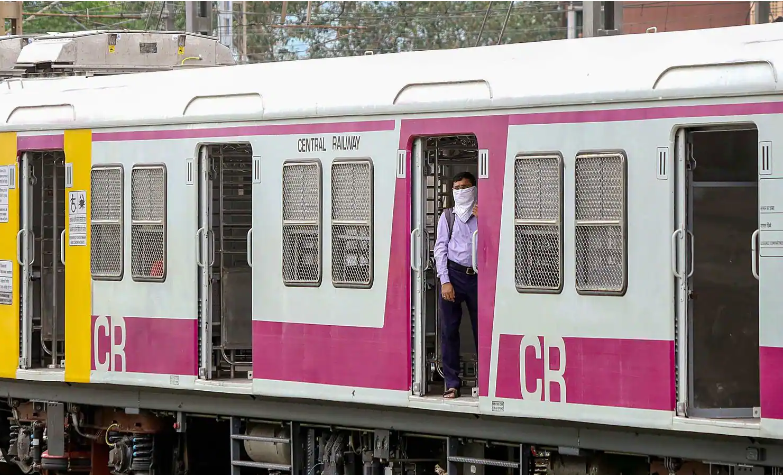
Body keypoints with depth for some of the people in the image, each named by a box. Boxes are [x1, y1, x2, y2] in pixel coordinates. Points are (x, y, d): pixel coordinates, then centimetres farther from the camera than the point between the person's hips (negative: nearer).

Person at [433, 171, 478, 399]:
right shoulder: (448, 216, 10)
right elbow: (440, 248, 5)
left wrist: (482, 220, -8)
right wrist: (445, 281, -4)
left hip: (478, 277, 0)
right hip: (454, 275, 0)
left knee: (481, 330, 2)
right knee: (449, 330, 0)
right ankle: (452, 384, 5)